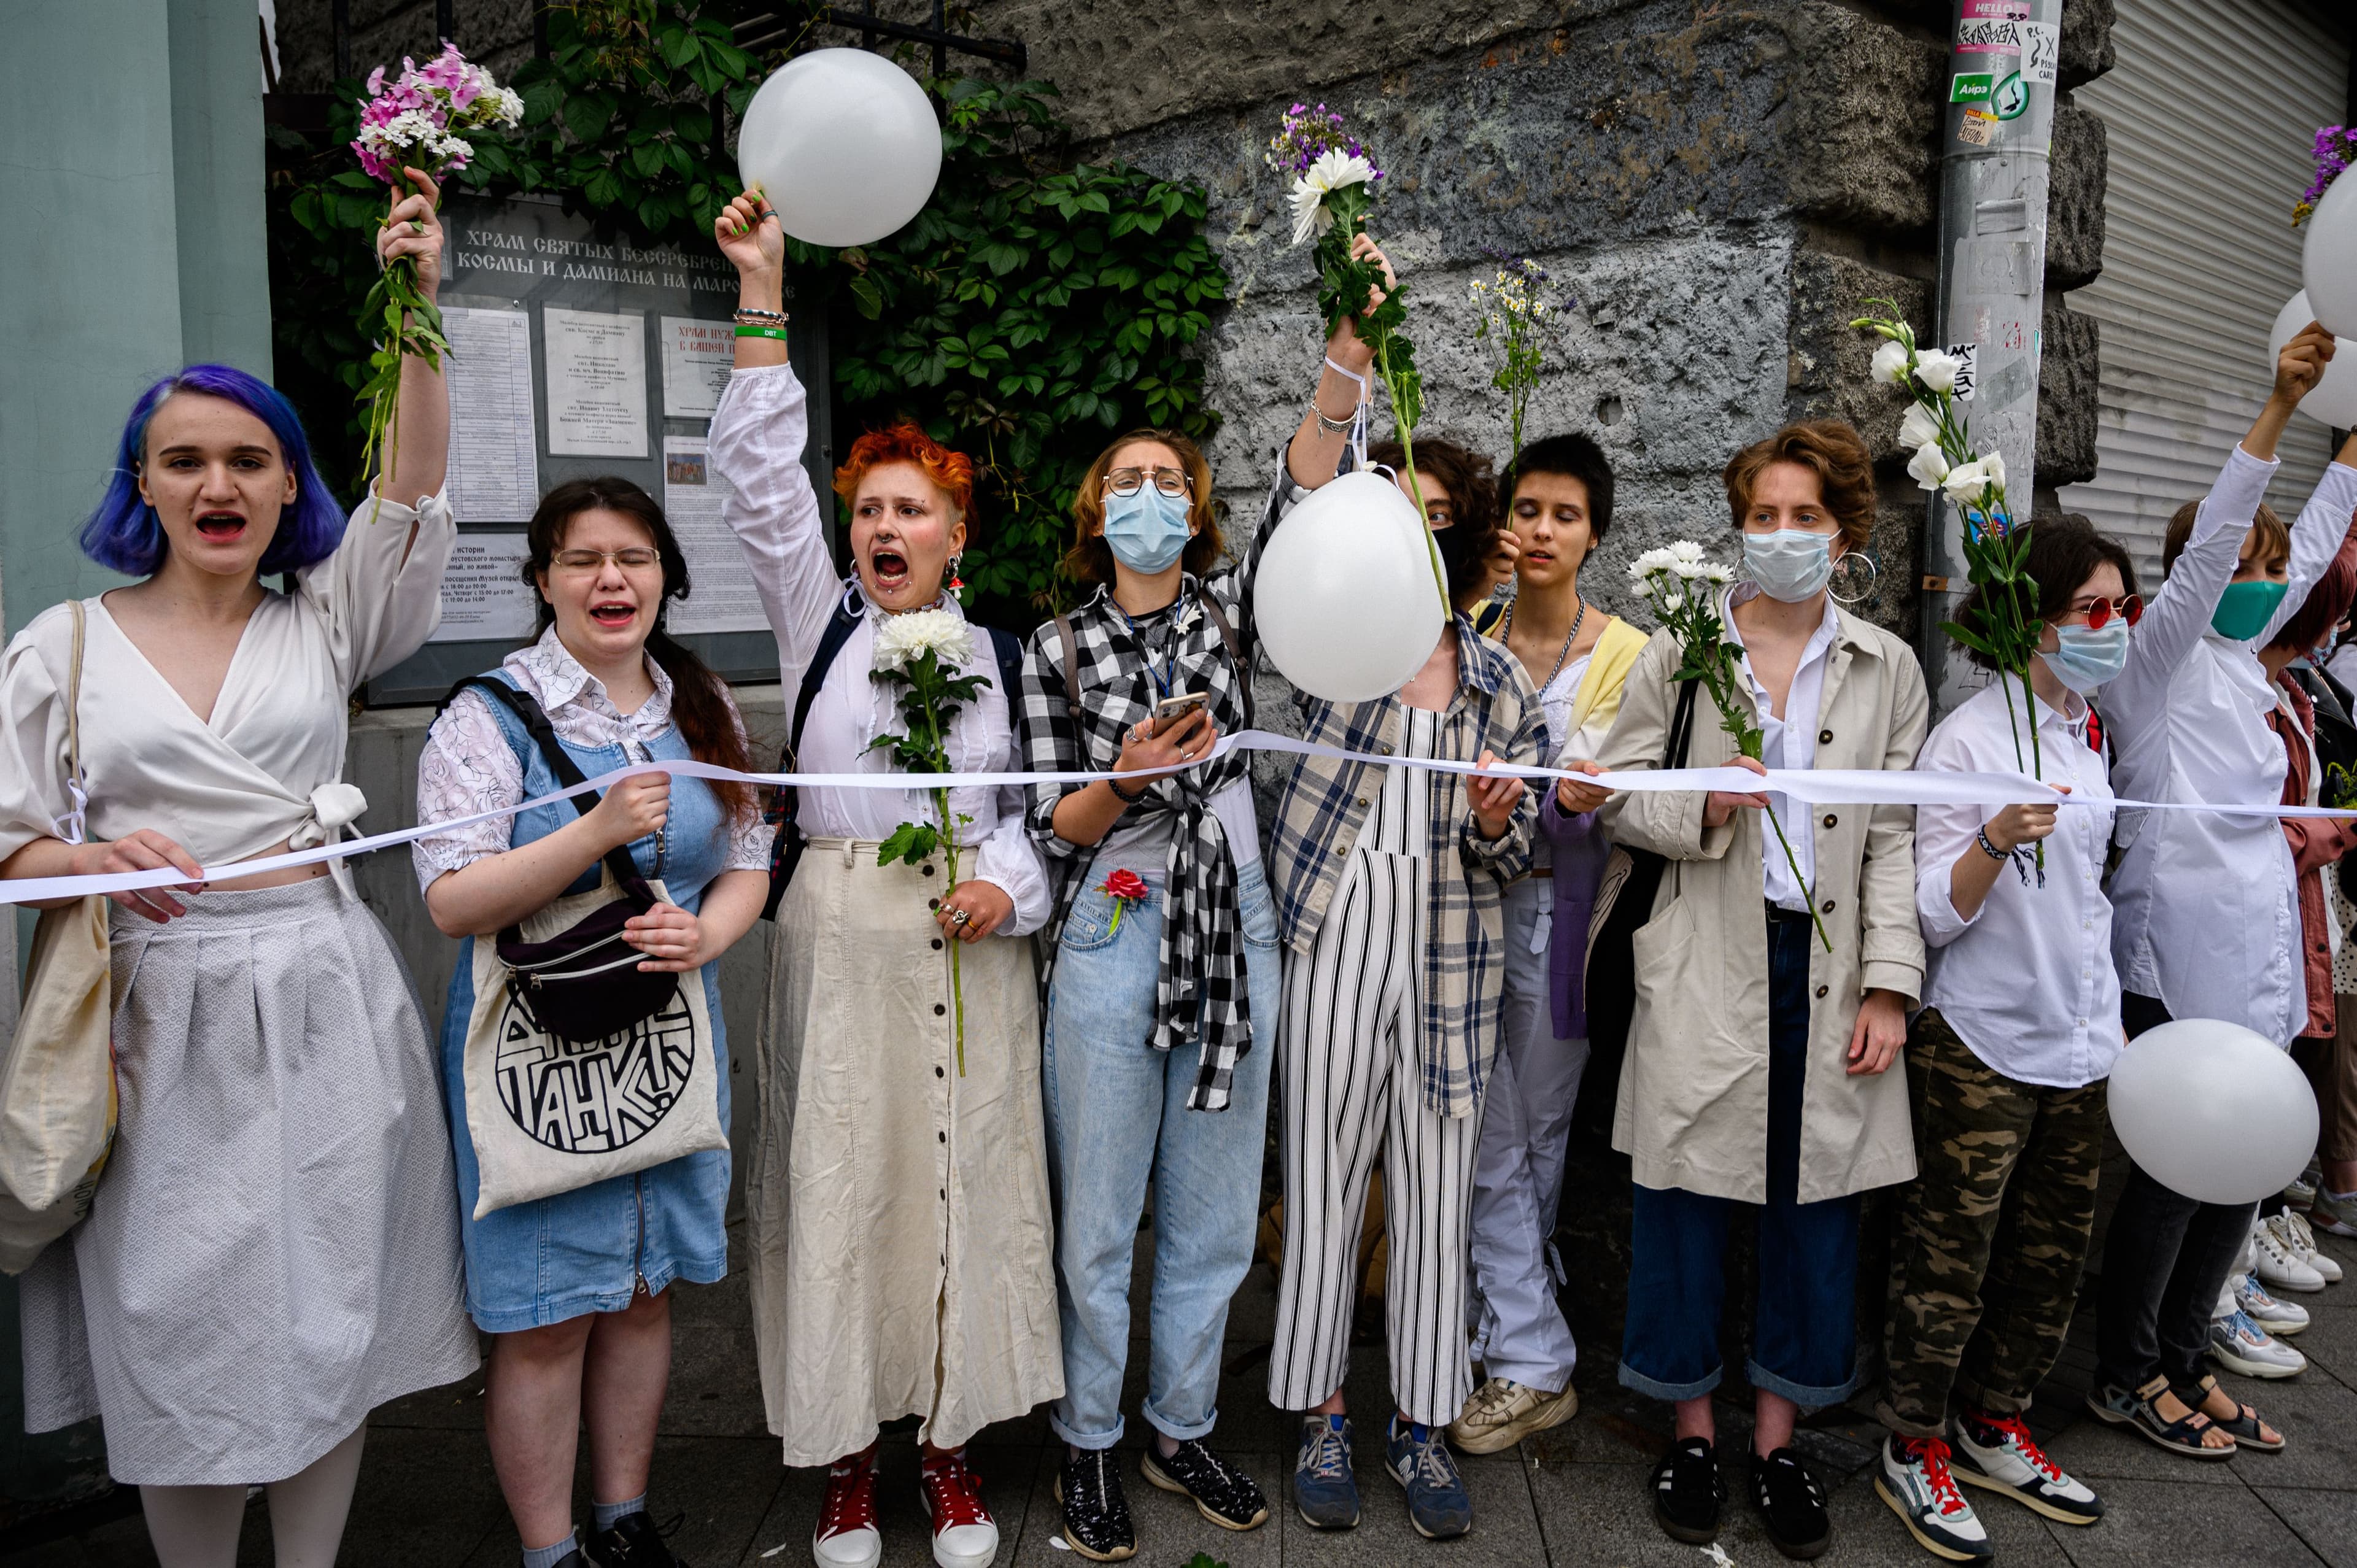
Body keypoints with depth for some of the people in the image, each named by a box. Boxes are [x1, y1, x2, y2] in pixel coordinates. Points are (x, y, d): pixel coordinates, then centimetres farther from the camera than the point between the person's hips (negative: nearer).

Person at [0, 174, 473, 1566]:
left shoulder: (324, 624, 8)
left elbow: (414, 489, -6)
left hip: (324, 999, 1)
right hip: (163, 1010, 0)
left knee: (328, 1304, 7)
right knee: (181, 1313, 6)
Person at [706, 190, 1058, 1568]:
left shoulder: (1001, 650, 10)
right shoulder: (820, 617, 7)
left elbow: (1036, 804, 10)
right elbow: (762, 476, -3)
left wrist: (1008, 886, -10)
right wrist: (763, 292, -9)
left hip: (973, 943, 1)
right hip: (843, 936, 0)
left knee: (964, 1174, 5)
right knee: (842, 1175, 3)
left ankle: (953, 1442, 21)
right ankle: (846, 1448, 19)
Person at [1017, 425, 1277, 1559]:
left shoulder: (1231, 606, 7)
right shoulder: (1058, 648, 2)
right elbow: (1050, 826, -1)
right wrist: (1127, 781, -20)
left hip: (1234, 932, 2)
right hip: (1111, 932, -2)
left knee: (1213, 1210, 12)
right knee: (1099, 1211, 7)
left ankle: (1182, 1431, 30)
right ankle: (1088, 1446, 26)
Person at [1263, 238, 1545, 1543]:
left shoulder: (1504, 687, 7)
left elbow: (1507, 865, 8)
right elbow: (1298, 513, -18)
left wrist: (1495, 815, -15)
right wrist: (1348, 358, -28)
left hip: (1450, 959, 2)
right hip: (1333, 938, -2)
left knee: (1436, 1199, 9)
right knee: (1324, 1186, 6)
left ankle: (1422, 1427, 26)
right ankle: (1323, 1419, 24)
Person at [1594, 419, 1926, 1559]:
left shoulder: (1887, 667, 8)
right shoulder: (1677, 652, 3)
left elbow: (1897, 838, 5)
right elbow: (1616, 794, 4)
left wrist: (1890, 984, -3)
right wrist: (1702, 807, -15)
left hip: (1831, 972, 2)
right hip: (1708, 972, -1)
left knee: (1815, 1210, 8)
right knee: (1689, 1203, 5)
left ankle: (1777, 1440, 26)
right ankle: (1693, 1430, 24)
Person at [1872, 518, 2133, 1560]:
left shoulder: (2087, 734, 9)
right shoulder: (1970, 738, -15)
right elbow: (1935, 916, -16)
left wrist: (2112, 1024, 19)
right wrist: (1995, 842, -33)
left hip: (2076, 1043, 8)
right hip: (1980, 1045, -8)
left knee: (2051, 1258, 15)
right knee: (1949, 1263, 1)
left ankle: (1993, 1430, 32)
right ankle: (1914, 1451, 18)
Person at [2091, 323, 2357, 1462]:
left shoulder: (2241, 662, 15)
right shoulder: (2159, 657, -7)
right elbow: (2207, 547, -22)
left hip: (2255, 953, 8)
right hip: (2182, 952, -8)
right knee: (2177, 1166, -2)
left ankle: (2182, 1362, 23)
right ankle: (2126, 1375, 13)